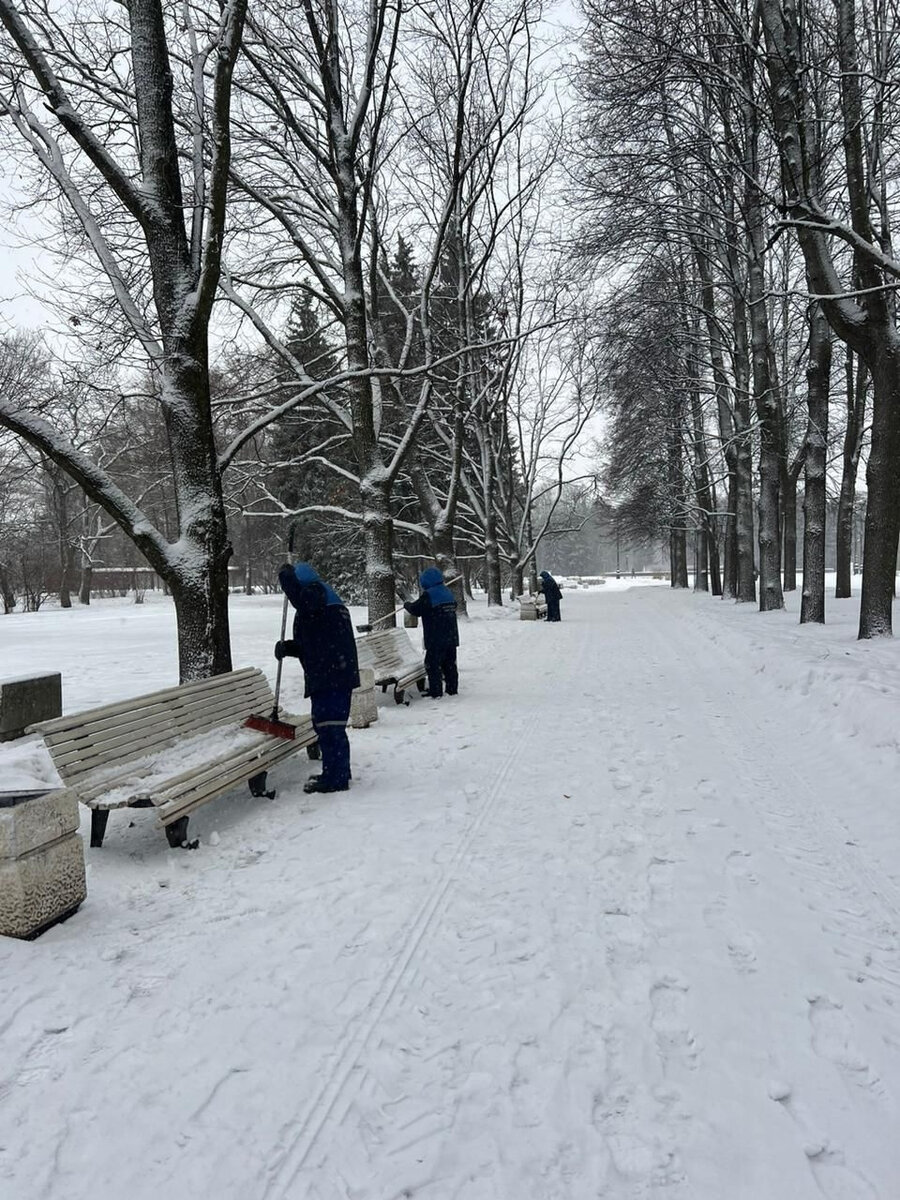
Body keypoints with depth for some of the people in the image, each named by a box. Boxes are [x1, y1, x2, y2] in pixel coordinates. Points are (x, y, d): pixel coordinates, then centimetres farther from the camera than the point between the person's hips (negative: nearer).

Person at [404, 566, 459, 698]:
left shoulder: (428, 595, -14)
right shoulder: (448, 592, 10)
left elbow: (416, 610, -11)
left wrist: (407, 604, 12)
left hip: (436, 639, -7)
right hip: (452, 637, 8)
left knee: (433, 665, -1)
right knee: (450, 665, 15)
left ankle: (436, 693, -3)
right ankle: (452, 689, 20)